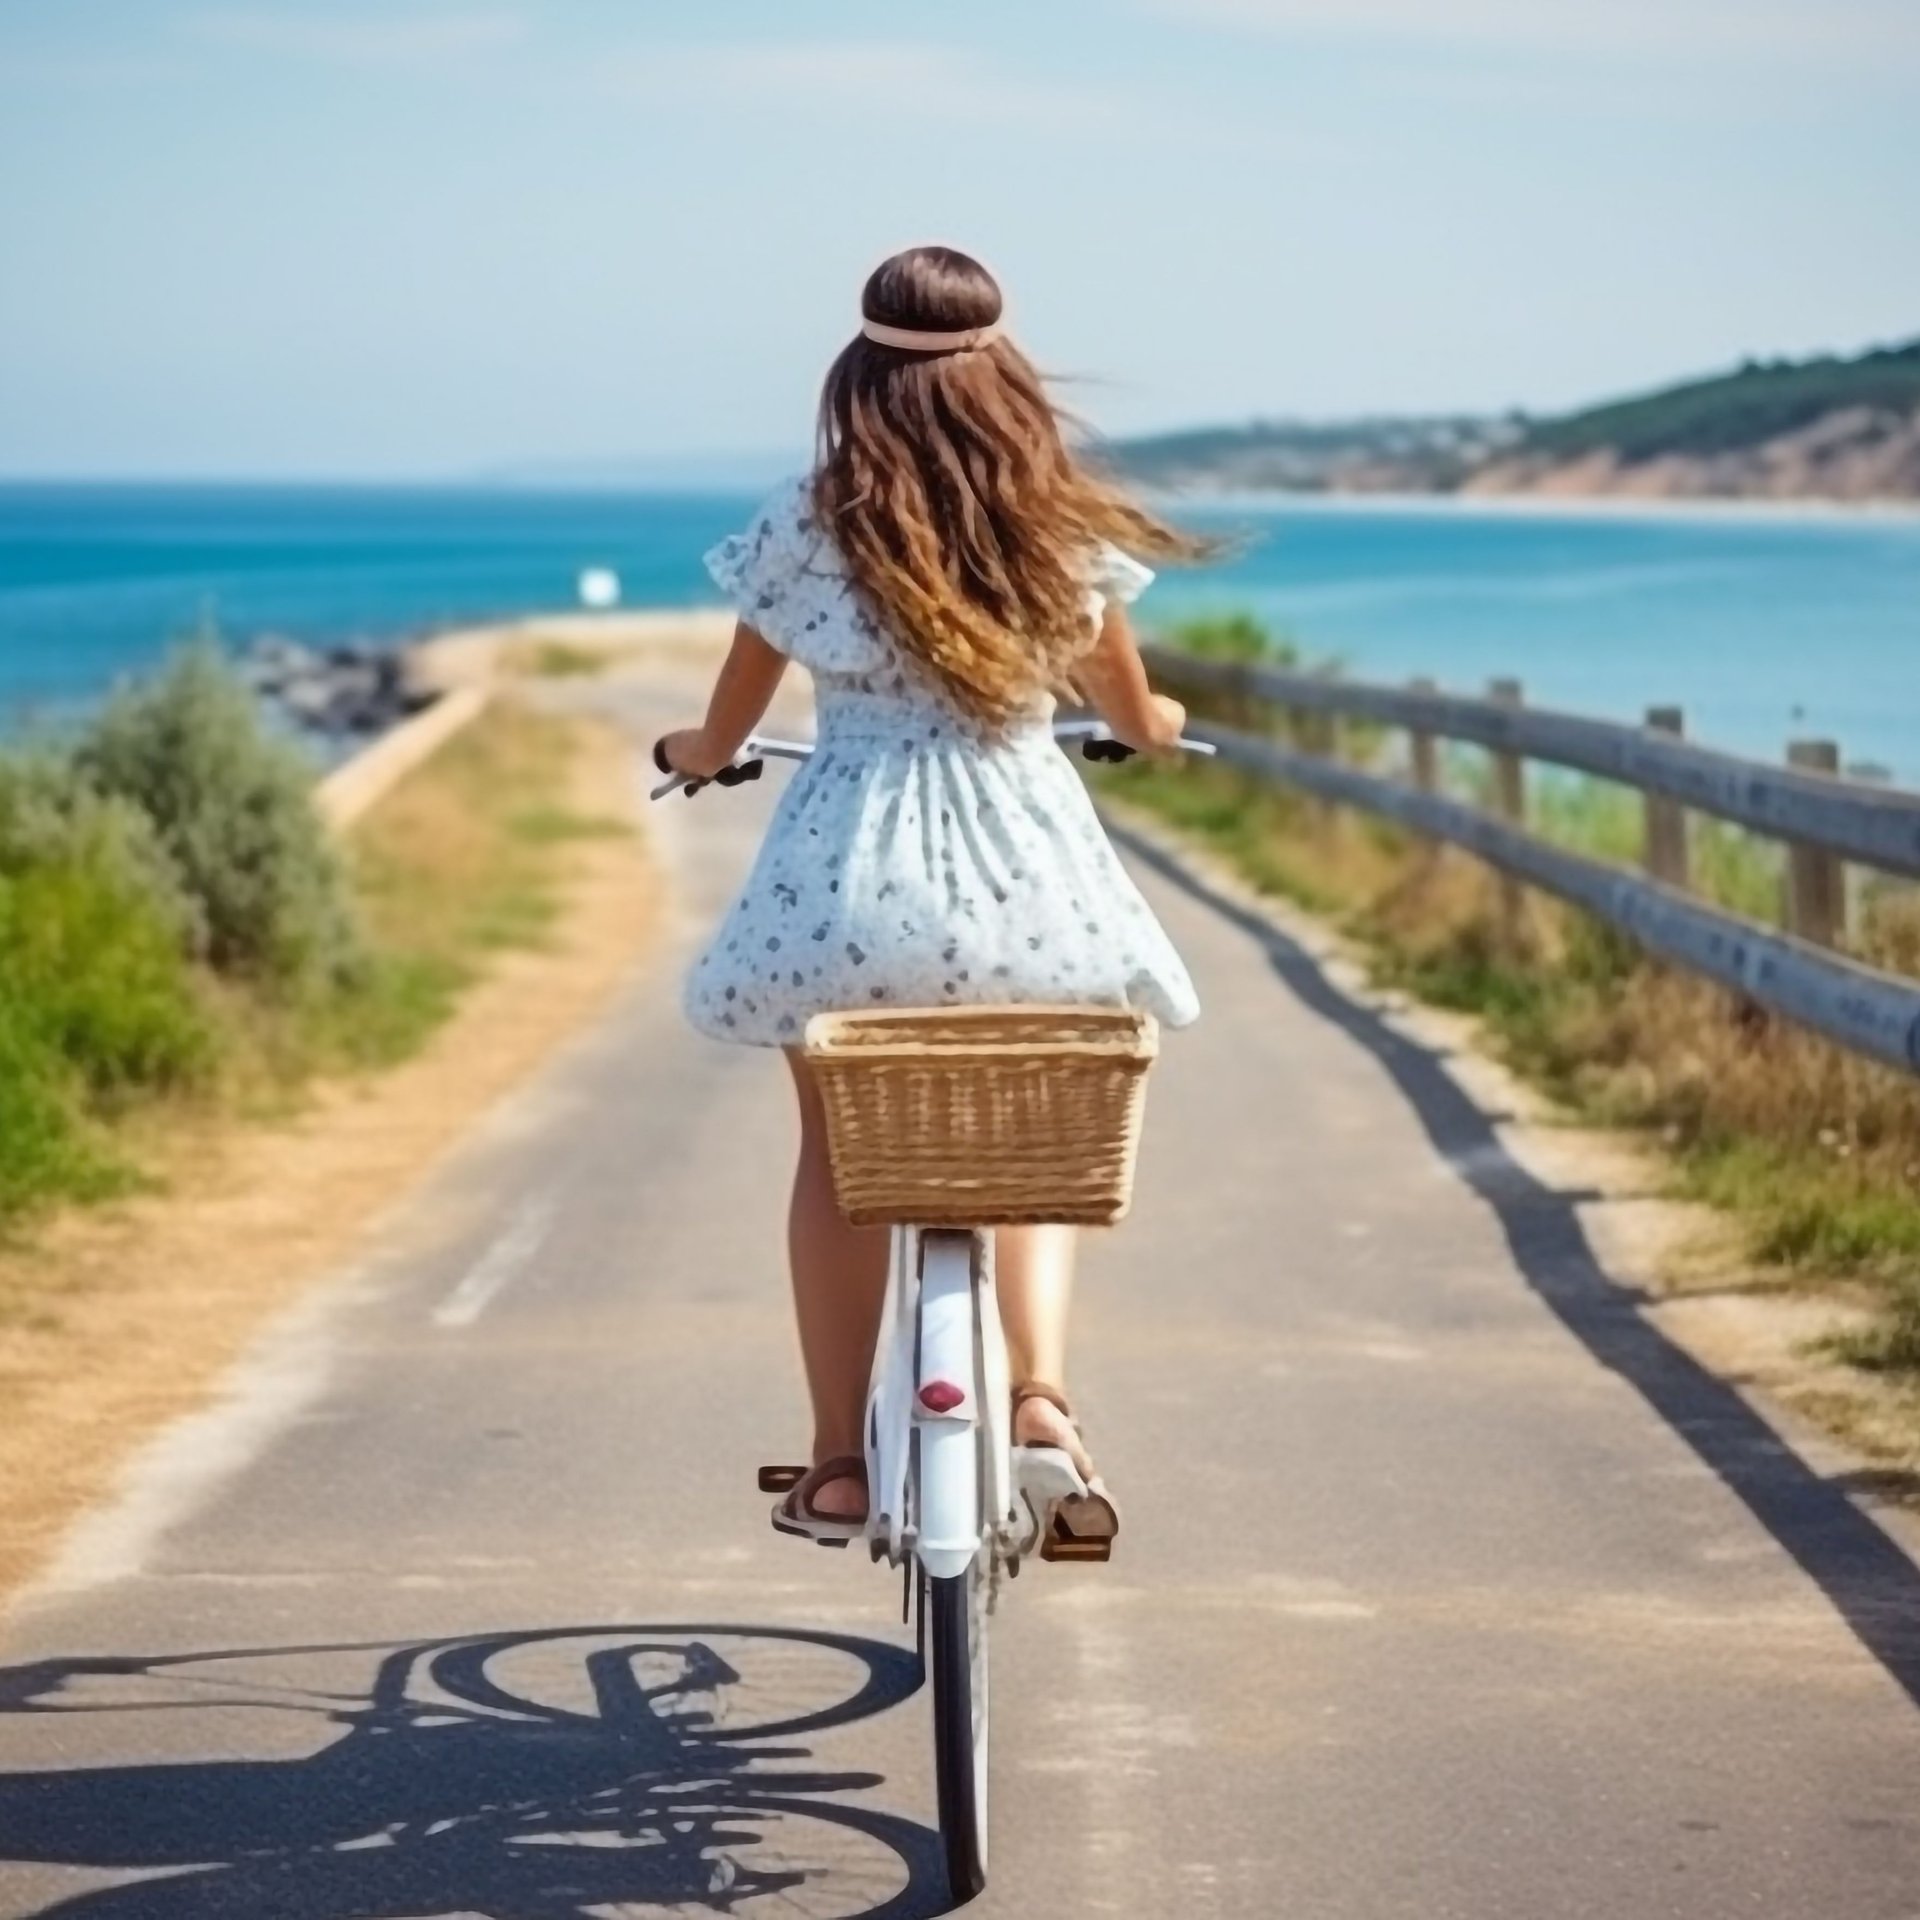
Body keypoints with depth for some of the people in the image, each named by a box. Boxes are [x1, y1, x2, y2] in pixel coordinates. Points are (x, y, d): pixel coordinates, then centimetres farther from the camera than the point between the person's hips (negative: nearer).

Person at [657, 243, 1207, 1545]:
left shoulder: (807, 523, -3)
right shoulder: (1061, 523, 1)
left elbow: (739, 699, 13)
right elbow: (1121, 691, 19)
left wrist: (704, 754, 35)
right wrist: (1148, 726, 42)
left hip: (850, 871, -1)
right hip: (1025, 870, 1)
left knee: (839, 1156, 14)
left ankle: (839, 1468, 15)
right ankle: (1044, 1391, -3)